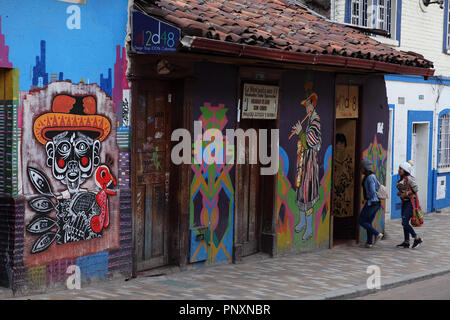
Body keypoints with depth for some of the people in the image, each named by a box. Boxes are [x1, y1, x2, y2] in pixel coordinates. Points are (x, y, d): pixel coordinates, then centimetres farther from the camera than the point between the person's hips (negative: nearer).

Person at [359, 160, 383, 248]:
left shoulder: (370, 178, -18)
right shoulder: (372, 176, 12)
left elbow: (372, 192, -23)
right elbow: (377, 187, 21)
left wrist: (368, 200, -8)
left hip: (371, 203, -10)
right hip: (376, 202, 10)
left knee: (362, 221, 1)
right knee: (368, 222, 13)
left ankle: (377, 234, -4)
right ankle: (369, 242, 14)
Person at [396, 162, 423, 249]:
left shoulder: (409, 178, -15)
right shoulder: (402, 179, 10)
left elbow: (416, 189, -16)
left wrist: (405, 194, -18)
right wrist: (400, 193, 4)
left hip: (410, 202, -9)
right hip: (404, 202, 9)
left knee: (405, 223, -11)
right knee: (405, 223, 10)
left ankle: (417, 239, 2)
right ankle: (406, 242, 17)